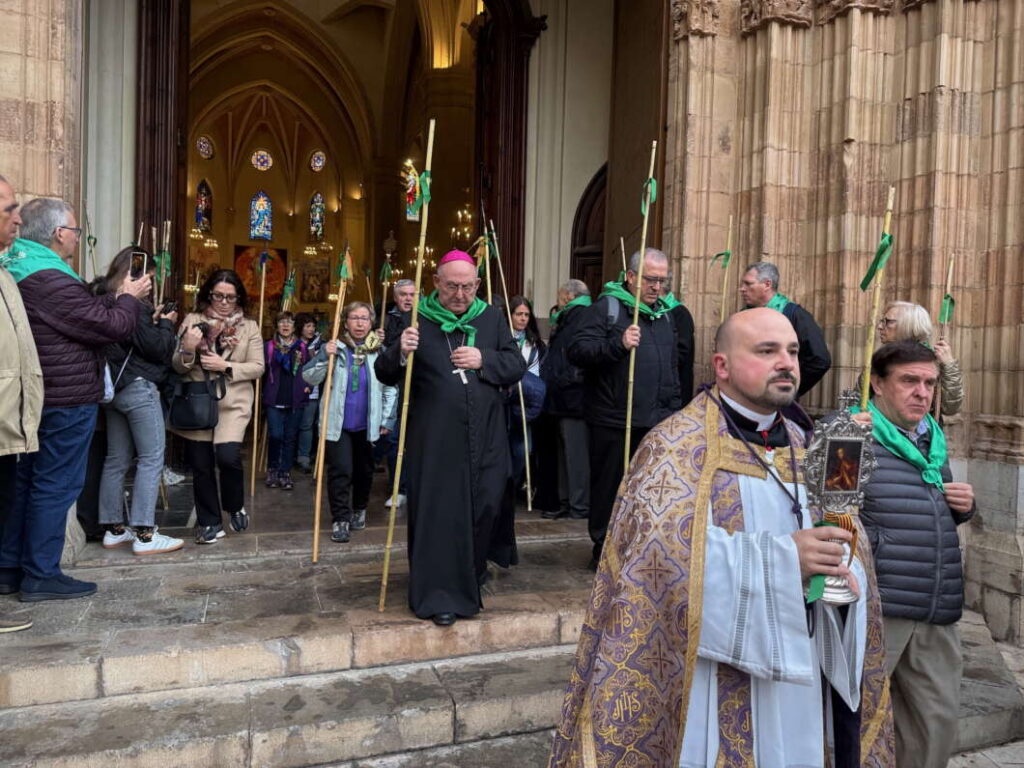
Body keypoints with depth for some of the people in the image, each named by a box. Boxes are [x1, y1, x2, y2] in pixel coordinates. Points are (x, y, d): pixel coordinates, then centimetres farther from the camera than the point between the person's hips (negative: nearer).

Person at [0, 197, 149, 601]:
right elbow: (112, 326, -18)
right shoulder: (52, 281, -22)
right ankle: (41, 576, 7)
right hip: (65, 400, -10)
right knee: (56, 485, -1)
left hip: (34, 396, 10)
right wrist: (130, 298, -1)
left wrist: (117, 297, 13)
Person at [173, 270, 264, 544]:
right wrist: (187, 350, -18)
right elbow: (177, 367, 3)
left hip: (233, 403, -1)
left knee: (227, 457, -16)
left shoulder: (249, 327, 4)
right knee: (200, 465, 4)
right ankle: (209, 522, 21)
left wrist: (226, 366, -15)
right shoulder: (192, 320, 3)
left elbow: (258, 367, -2)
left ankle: (235, 506, 13)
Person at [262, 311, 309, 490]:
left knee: (290, 437, 6)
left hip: (296, 400, 2)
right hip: (274, 399, -2)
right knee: (275, 435, -8)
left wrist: (308, 385, 4)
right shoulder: (269, 346, 2)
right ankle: (272, 469, 13)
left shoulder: (301, 346, 7)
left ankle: (285, 473, 15)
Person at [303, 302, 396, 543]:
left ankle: (359, 510, 35)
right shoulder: (335, 348, -3)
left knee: (364, 471, 15)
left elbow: (390, 389, 4)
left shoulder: (379, 352, 0)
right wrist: (324, 356, -22)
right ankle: (340, 519, 0)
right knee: (340, 470, -8)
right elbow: (309, 377, -8)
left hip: (367, 424, 2)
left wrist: (387, 420, 3)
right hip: (338, 423, -2)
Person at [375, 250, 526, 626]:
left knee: (485, 506, 10)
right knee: (438, 512, 0)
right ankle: (439, 594, 12)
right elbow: (384, 373, -1)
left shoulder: (493, 319, 8)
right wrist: (400, 353, -23)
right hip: (434, 437, -3)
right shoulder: (418, 321, 0)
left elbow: (517, 366, 5)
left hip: (485, 436, 3)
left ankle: (472, 574, 36)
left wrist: (484, 359, -12)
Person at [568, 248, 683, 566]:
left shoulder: (664, 314, 18)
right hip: (612, 421, -6)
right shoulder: (607, 307, -4)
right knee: (609, 485, 5)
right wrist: (618, 344, -28)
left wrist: (675, 408, 21)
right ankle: (603, 548, 20)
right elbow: (577, 351, -16)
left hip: (656, 421, 6)